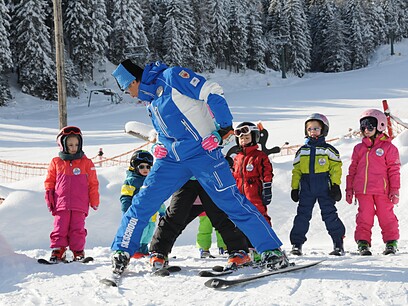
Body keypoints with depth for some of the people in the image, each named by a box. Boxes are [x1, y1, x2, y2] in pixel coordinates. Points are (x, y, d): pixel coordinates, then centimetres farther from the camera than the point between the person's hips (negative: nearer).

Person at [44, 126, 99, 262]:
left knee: (77, 229, 0)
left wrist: (94, 200, 8)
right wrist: (49, 195, 4)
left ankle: (78, 251, 8)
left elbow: (93, 183, 9)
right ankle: (58, 251, 4)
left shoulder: (86, 163, 7)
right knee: (60, 228, -1)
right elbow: (49, 181, 15)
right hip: (61, 204, 1)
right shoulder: (56, 163, 8)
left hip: (79, 205, -1)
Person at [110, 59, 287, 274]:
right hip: (171, 160, 7)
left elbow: (213, 93, -15)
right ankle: (122, 252, 11)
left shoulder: (171, 77, -9)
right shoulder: (150, 99, 16)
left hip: (202, 152, -7)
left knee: (232, 202, -9)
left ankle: (272, 251, -3)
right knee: (142, 202, -1)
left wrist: (225, 126, -15)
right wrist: (159, 146, 14)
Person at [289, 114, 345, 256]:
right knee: (302, 216, 1)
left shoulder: (328, 149, 3)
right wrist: (294, 188, 9)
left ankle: (338, 244, 4)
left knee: (330, 215, -3)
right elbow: (296, 171, 14)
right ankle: (296, 244, 6)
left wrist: (335, 186, -6)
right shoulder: (302, 151, 13)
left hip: (324, 188, -3)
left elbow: (336, 168, 1)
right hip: (306, 188, 3)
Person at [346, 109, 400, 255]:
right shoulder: (359, 148, 15)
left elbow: (394, 170, 2)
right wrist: (349, 189, 14)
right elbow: (352, 169, 17)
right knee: (364, 218, 0)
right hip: (363, 190, 3)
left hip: (382, 190, -3)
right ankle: (363, 243, 6)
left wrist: (395, 189, -3)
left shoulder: (388, 147, 3)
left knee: (386, 217, 2)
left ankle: (391, 243, 13)